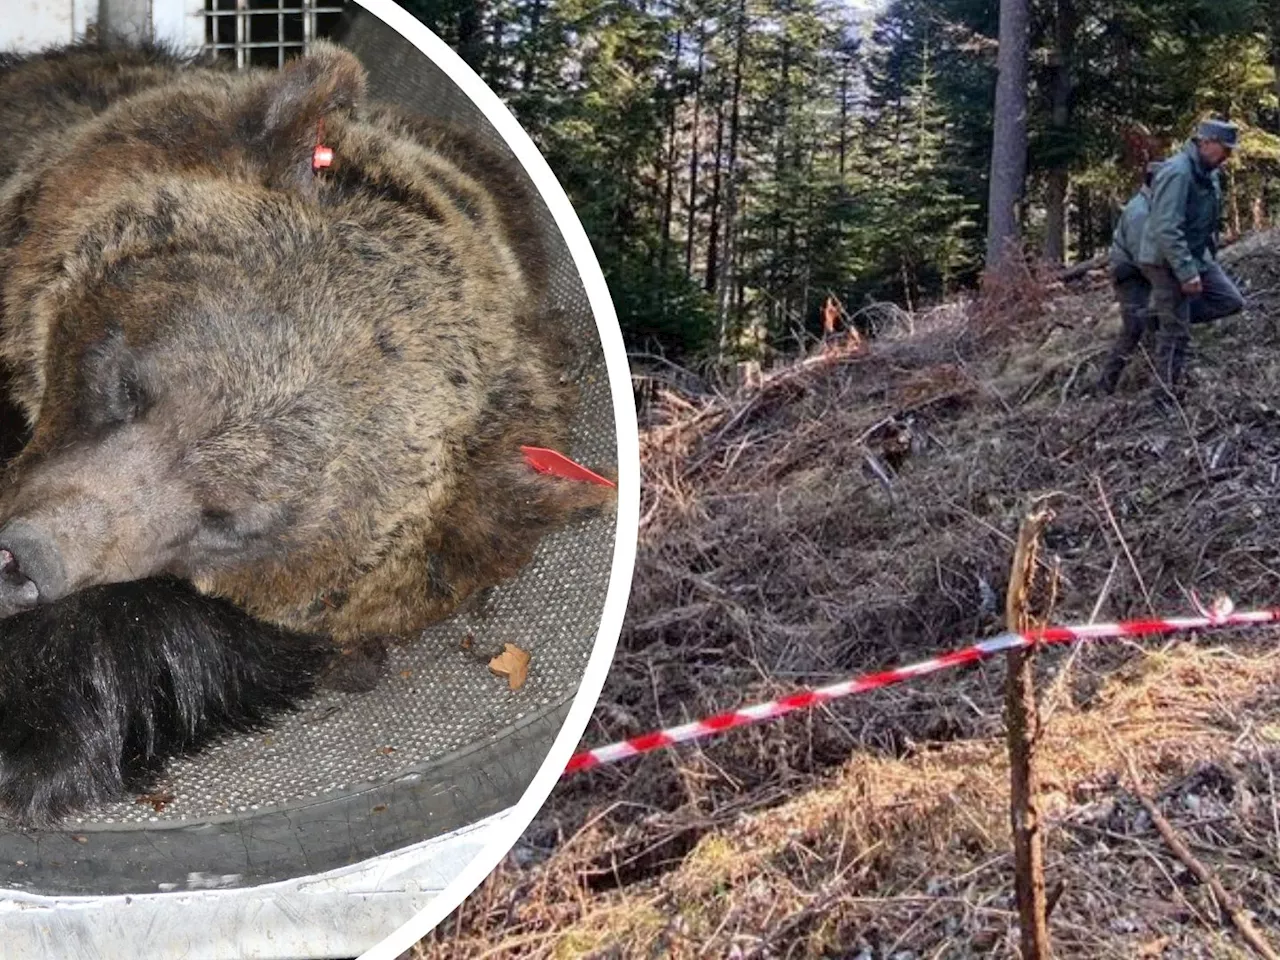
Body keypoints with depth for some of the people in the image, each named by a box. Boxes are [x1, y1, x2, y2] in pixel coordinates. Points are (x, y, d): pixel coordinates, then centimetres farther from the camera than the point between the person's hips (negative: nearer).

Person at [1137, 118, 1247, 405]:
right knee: (1176, 334, -4)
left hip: (1198, 255, 9)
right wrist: (1186, 273, -28)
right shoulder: (1177, 172, -24)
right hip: (1167, 261, -9)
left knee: (1231, 301, 6)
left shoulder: (1209, 172, 6)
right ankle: (1166, 400, 7)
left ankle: (1167, 313, 13)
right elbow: (1167, 229, -29)